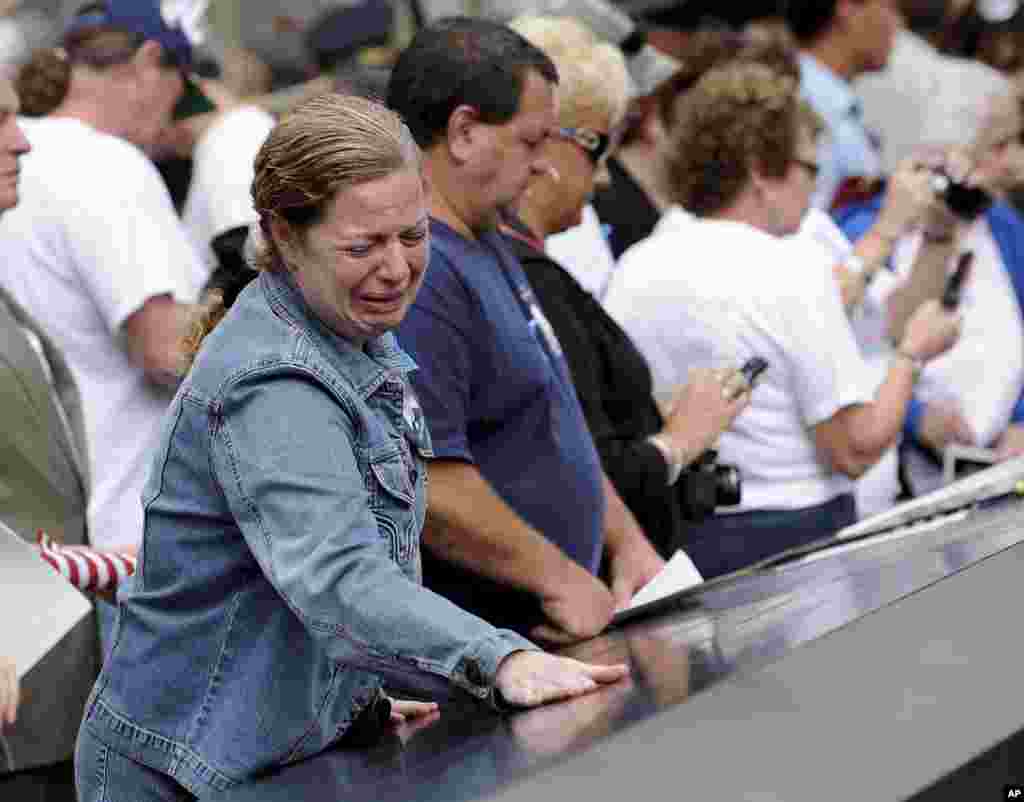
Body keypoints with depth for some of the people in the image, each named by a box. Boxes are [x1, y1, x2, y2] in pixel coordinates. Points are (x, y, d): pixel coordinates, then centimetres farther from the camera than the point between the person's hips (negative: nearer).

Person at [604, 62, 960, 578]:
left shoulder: (634, 269, 3)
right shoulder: (794, 270, -14)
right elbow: (856, 449, -14)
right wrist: (914, 353, 1)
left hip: (672, 536, 6)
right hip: (789, 535, -6)